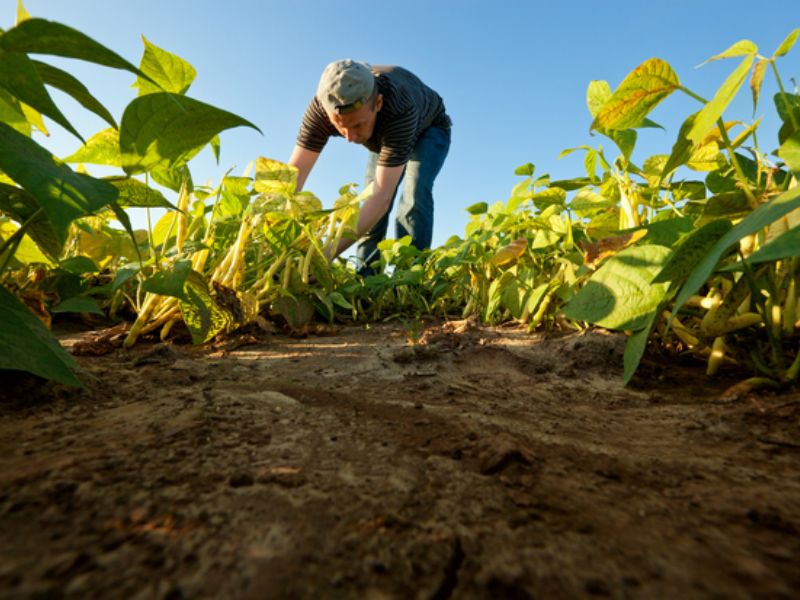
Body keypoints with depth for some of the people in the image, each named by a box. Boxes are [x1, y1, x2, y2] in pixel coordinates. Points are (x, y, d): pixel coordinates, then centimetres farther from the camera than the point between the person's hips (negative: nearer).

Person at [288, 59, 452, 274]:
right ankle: (365, 276, 2)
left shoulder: (400, 108, -46)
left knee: (414, 195, -27)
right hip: (385, 136, 4)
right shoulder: (322, 106, -34)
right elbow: (294, 174, -36)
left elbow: (383, 195, -52)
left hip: (428, 130, -4)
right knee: (370, 202, -8)